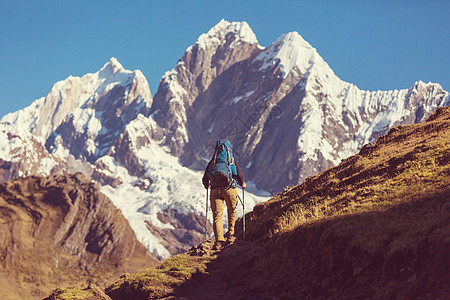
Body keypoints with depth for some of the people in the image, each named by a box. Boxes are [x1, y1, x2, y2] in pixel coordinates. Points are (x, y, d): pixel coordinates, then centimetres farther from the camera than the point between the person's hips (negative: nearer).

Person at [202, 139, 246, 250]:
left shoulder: (212, 162, 13)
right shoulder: (232, 161, 9)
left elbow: (205, 179, 13)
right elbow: (239, 175, 1)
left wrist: (207, 186, 34)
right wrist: (242, 184, 21)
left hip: (215, 190, 1)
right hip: (230, 189, -1)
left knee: (217, 216, -3)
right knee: (232, 212, 23)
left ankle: (219, 240, -17)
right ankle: (230, 234, 20)